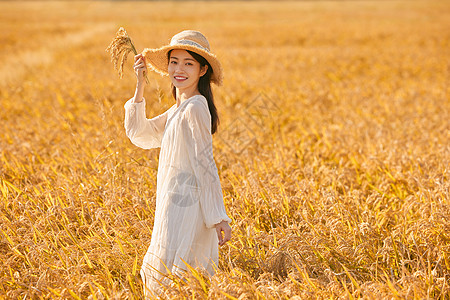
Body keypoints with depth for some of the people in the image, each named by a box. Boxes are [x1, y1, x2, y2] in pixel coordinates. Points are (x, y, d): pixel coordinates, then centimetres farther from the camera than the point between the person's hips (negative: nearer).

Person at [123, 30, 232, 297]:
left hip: (185, 208, -10)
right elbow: (138, 134, 17)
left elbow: (206, 165, -18)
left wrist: (219, 218, -19)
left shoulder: (194, 108, -15)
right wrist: (140, 87, 10)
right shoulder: (179, 109, 14)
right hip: (175, 205, 10)